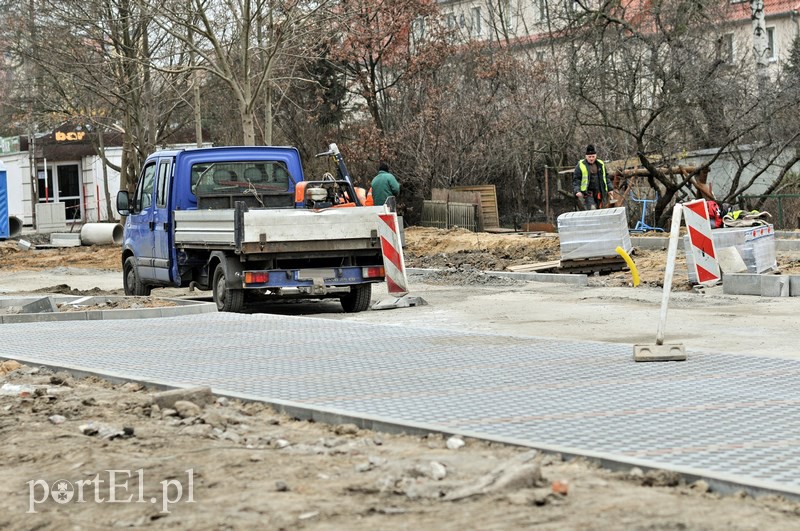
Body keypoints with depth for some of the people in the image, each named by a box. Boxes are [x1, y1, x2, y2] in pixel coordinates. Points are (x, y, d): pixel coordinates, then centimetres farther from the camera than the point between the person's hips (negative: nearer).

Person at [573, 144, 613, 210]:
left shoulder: (600, 164, 13)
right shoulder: (581, 165, -1)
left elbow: (606, 177, 22)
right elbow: (576, 179, -2)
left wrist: (610, 188, 17)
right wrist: (577, 191, -14)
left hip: (598, 192, 5)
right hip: (588, 192, -5)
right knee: (592, 209, -21)